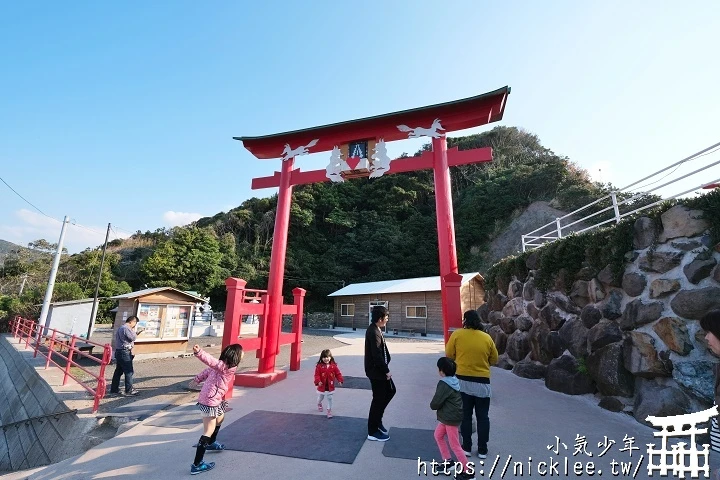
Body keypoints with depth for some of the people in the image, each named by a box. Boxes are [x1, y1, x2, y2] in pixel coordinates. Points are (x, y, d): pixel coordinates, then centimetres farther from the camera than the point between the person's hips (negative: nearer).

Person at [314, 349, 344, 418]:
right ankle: (319, 404, 55)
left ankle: (329, 410, 19)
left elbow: (338, 374, -6)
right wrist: (318, 381, -31)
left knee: (330, 399, 4)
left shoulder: (333, 366, -9)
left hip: (330, 387, 0)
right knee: (320, 398, 23)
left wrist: (340, 380, -18)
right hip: (322, 387, 0)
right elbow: (317, 375, -17)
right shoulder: (319, 366, -15)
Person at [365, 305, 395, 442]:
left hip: (379, 370, 10)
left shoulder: (375, 329, 7)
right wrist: (386, 371, -15)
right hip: (376, 371, -10)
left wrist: (385, 369, 11)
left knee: (391, 390, 20)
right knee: (378, 399, 3)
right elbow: (377, 355, -25)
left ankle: (377, 420, 32)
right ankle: (373, 432, 20)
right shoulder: (373, 332, -25)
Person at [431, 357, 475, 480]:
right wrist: (436, 404, 6)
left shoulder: (444, 384, -26)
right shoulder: (454, 380, 2)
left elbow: (434, 404, -22)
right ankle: (448, 460, 31)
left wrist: (433, 404, -1)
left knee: (454, 445, 4)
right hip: (448, 416, 10)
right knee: (438, 435, 21)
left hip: (451, 418, -10)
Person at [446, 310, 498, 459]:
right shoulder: (487, 338, -3)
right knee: (482, 417, 15)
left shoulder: (457, 334, -8)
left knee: (465, 415, 13)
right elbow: (494, 360, 7)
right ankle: (482, 450, 24)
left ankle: (467, 447, 22)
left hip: (463, 380, -1)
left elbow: (449, 355, -2)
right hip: (482, 382, 1)